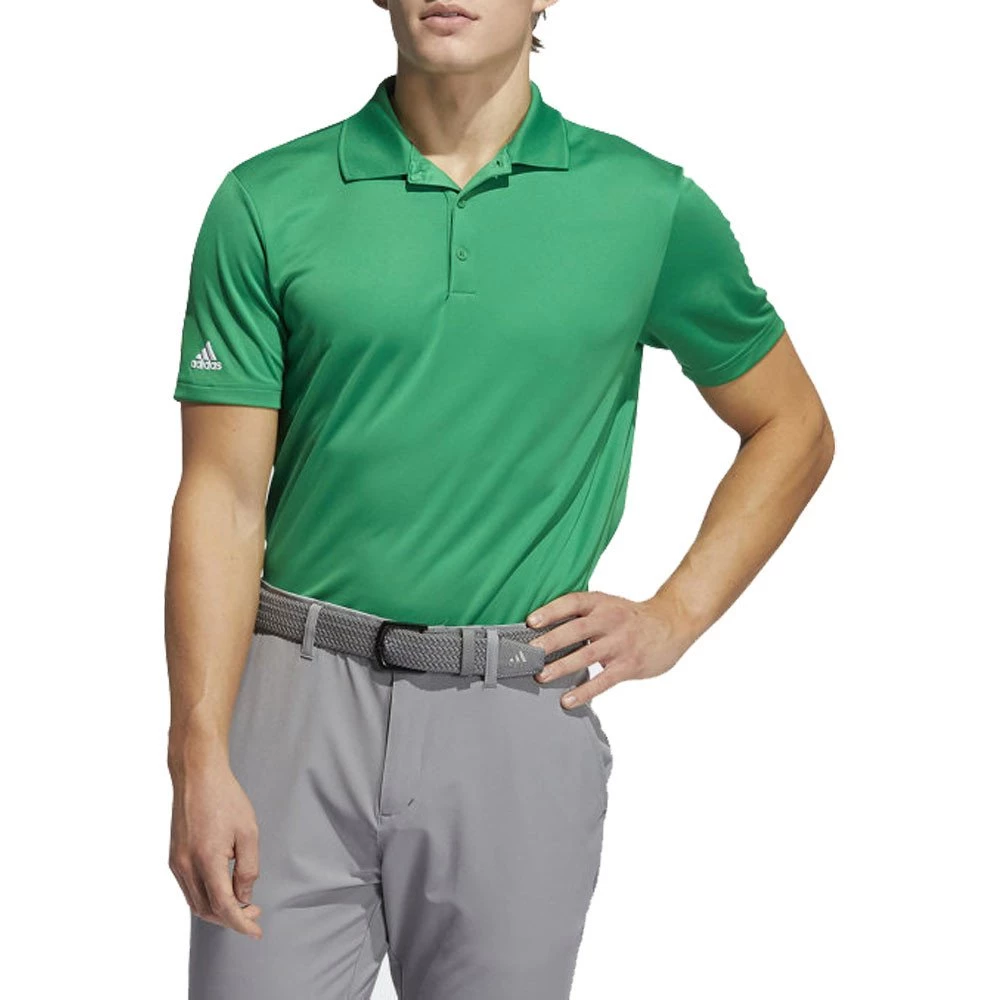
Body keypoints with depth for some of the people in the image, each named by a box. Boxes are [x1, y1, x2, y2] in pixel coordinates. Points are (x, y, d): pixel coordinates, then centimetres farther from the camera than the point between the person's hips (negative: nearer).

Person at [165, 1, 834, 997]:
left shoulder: (651, 207, 2)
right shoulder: (268, 204, 0)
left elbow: (793, 429, 14)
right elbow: (222, 497, -2)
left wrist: (674, 618, 4)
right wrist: (200, 758, -10)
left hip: (517, 723, 1)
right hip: (297, 700, 0)